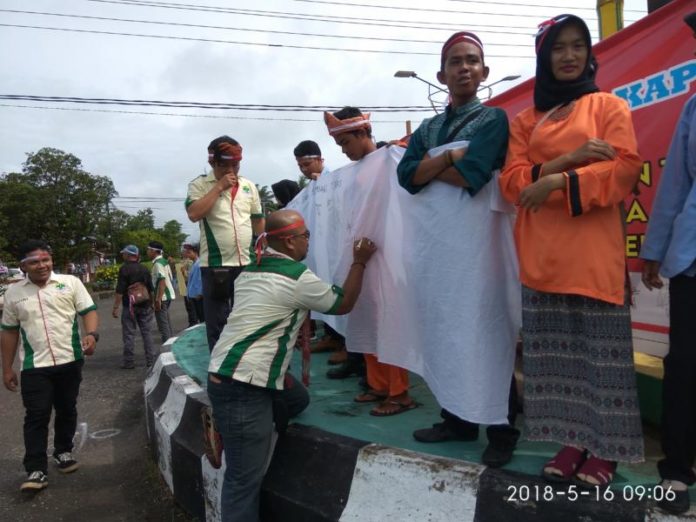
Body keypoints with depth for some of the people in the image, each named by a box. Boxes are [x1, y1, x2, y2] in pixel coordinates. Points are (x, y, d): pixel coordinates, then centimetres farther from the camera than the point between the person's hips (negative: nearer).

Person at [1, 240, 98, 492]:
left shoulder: (70, 282, -1)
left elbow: (89, 311, -2)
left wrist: (91, 334, -23)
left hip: (70, 361, 0)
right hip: (34, 366, 0)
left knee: (67, 411, 14)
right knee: (36, 417, -1)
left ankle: (63, 451, 34)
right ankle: (36, 471, 5)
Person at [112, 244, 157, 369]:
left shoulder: (124, 269, -9)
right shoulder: (144, 269, 7)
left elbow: (120, 291, -14)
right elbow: (151, 289, 12)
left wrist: (115, 307, -11)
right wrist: (151, 303, 22)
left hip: (130, 306, -4)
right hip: (145, 306, 5)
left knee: (129, 335, 3)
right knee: (147, 333, 8)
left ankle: (129, 362, 8)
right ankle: (151, 360, 9)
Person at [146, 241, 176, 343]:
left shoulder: (158, 263, -15)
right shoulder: (164, 261, 14)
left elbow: (162, 281, -22)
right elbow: (170, 278, 17)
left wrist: (158, 299, -24)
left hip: (162, 297, -10)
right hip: (168, 295, 10)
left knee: (163, 324, -6)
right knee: (166, 321, 16)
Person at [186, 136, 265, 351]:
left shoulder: (249, 186, 11)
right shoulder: (199, 185, 0)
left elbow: (258, 221, 16)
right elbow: (194, 214, -17)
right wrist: (219, 187, -14)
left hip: (248, 264, 4)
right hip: (215, 265, -3)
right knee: (217, 323, 4)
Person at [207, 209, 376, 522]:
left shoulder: (251, 270, 13)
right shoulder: (297, 276, -11)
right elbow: (344, 304, 3)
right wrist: (360, 262, 13)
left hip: (224, 374, 9)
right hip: (242, 388, -8)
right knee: (244, 479, -2)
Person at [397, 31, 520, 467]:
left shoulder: (494, 118, 1)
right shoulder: (428, 128, 17)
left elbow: (472, 175, -16)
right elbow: (407, 176, 0)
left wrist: (429, 166, -2)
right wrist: (451, 155, -11)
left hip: (481, 235, -5)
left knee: (490, 334, -2)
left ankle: (503, 432, 11)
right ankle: (457, 419, 24)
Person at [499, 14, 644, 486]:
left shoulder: (609, 106, 10)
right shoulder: (527, 120, 17)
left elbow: (626, 167, -4)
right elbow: (512, 180, 5)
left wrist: (557, 182, -14)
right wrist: (566, 160, -10)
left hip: (594, 247, -3)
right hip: (541, 250, 3)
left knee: (599, 347, 0)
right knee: (556, 347, 5)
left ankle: (605, 447, 13)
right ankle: (572, 440, 17)